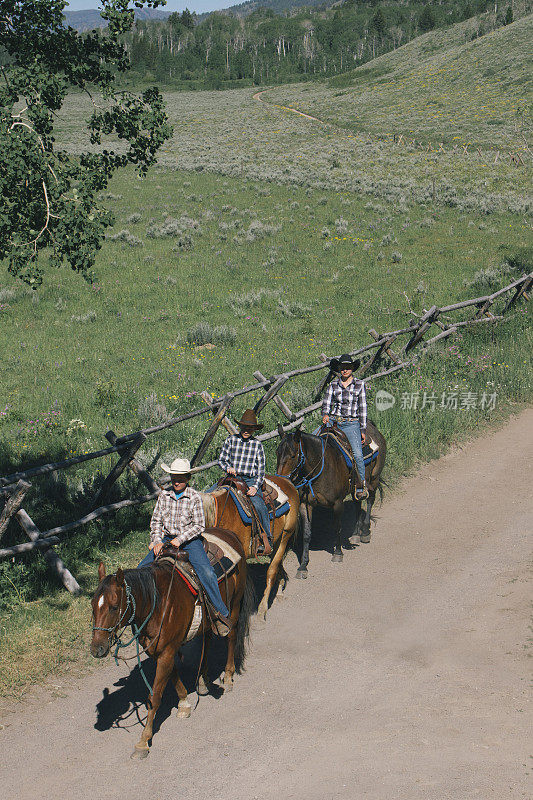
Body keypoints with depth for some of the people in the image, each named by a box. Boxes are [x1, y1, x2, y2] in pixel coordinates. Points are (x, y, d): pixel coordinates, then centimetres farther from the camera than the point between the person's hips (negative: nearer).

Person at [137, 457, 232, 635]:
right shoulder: (164, 495, 6)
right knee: (141, 569, -9)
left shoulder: (195, 497, -5)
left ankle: (221, 613, -19)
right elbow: (156, 521, 8)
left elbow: (199, 525, -7)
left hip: (190, 541, -4)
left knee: (206, 572, -26)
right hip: (166, 539, 4)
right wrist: (157, 541, -8)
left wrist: (181, 539, -17)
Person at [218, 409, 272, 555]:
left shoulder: (257, 445, 7)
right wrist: (228, 468, -10)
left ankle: (267, 539, -12)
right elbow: (222, 459, 13)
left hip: (250, 480, -1)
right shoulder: (231, 440, 7)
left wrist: (255, 486, -10)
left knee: (259, 505, -25)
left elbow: (261, 470, 5)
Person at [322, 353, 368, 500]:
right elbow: (326, 403, 11)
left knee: (357, 455, -18)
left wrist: (363, 430, 5)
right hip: (333, 422, 2)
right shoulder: (333, 385, 10)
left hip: (351, 424, -2)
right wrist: (325, 414, -12)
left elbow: (362, 408, 8)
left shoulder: (359, 385, 7)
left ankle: (360, 487, -4)